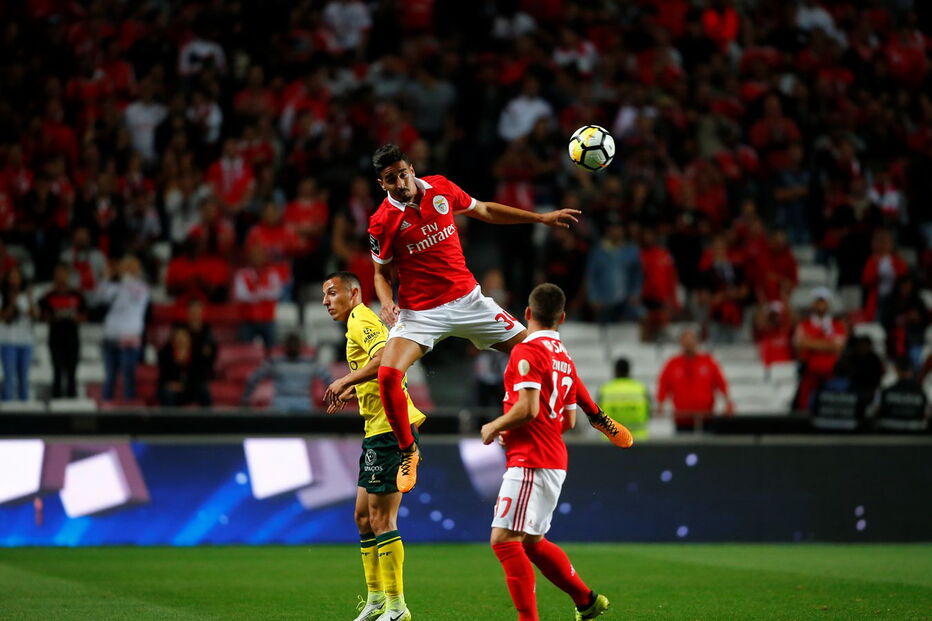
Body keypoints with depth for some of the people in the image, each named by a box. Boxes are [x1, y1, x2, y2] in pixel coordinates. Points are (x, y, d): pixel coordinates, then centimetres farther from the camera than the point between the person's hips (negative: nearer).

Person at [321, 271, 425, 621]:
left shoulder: (361, 320, -9)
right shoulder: (361, 323, 22)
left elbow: (386, 357, -28)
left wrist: (345, 381, -22)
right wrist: (352, 393, 20)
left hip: (388, 428, -11)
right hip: (379, 429, 11)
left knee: (381, 518, -9)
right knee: (364, 516, 15)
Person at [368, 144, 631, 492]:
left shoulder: (440, 188, -4)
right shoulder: (383, 222, -13)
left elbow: (484, 211, 14)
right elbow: (382, 273, 1)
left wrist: (542, 218, 15)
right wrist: (386, 303, -21)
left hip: (467, 299, 3)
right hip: (419, 311, -3)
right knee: (388, 374, -26)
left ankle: (596, 415, 19)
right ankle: (407, 452, -3)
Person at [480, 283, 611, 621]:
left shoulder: (526, 351, -11)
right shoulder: (564, 359, 15)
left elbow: (527, 409, -21)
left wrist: (494, 427, -4)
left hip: (530, 460, -9)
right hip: (554, 461, 9)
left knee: (504, 540, -11)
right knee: (531, 542, 19)